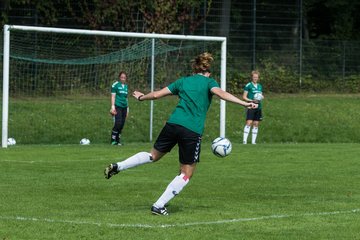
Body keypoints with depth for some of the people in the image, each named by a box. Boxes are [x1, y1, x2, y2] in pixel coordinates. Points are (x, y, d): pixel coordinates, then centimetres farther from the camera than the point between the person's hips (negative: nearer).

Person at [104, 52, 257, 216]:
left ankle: (117, 166, 9)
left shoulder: (183, 81, 17)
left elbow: (157, 94, 19)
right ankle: (158, 206, 1)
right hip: (193, 131, -4)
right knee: (186, 173, 8)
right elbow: (220, 93, -14)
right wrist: (244, 103, -20)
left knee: (154, 155, 25)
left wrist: (142, 97, 37)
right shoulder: (209, 82, 7)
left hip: (173, 123, 4)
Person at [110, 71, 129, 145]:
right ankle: (113, 140, -9)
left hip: (124, 107, 6)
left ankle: (118, 140, 11)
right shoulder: (115, 85, -2)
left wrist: (127, 109, 22)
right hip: (117, 107, -6)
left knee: (122, 125, 4)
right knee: (118, 123, -15)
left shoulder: (126, 86, 17)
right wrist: (113, 107, -12)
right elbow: (113, 96, -4)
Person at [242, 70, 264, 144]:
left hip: (258, 107, 6)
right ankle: (244, 140, -16)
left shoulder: (260, 86, 16)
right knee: (249, 122, -15)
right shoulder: (248, 85, -3)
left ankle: (253, 141, 8)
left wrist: (262, 97, 1)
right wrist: (252, 100, -18)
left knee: (256, 124, 5)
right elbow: (244, 97, -5)